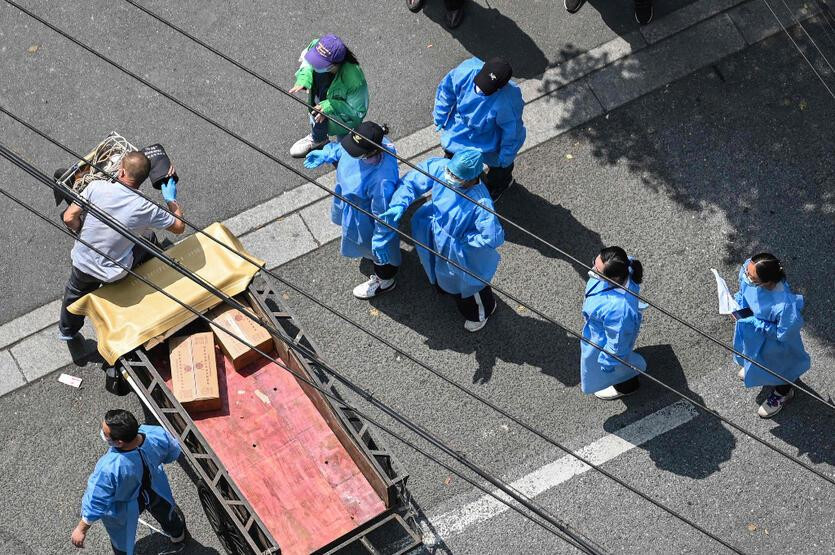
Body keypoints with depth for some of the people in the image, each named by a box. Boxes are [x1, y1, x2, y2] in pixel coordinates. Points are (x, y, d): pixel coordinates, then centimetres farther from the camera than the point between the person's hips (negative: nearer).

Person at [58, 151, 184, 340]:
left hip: (82, 262, 2)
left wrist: (84, 233, 4)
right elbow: (179, 227, -6)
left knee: (75, 292, 34)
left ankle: (66, 331, 59)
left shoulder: (97, 187, -18)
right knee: (149, 239, 23)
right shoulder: (147, 208, -19)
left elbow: (69, 218, -17)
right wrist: (172, 199, 8)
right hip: (113, 273, -2)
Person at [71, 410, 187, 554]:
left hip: (125, 508, -4)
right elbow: (173, 453, -11)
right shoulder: (157, 434, -35)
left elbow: (96, 501, -30)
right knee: (167, 513, 38)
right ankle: (180, 535, 71)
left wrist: (81, 529, -13)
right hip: (156, 490, 4)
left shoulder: (109, 468, -45)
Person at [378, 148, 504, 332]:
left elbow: (493, 238, -39)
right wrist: (399, 205, -30)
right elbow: (411, 181, -16)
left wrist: (463, 238, -27)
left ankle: (479, 313, 59)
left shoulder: (481, 204, -43)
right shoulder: (440, 167, -28)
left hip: (462, 253, -5)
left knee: (466, 287, 25)